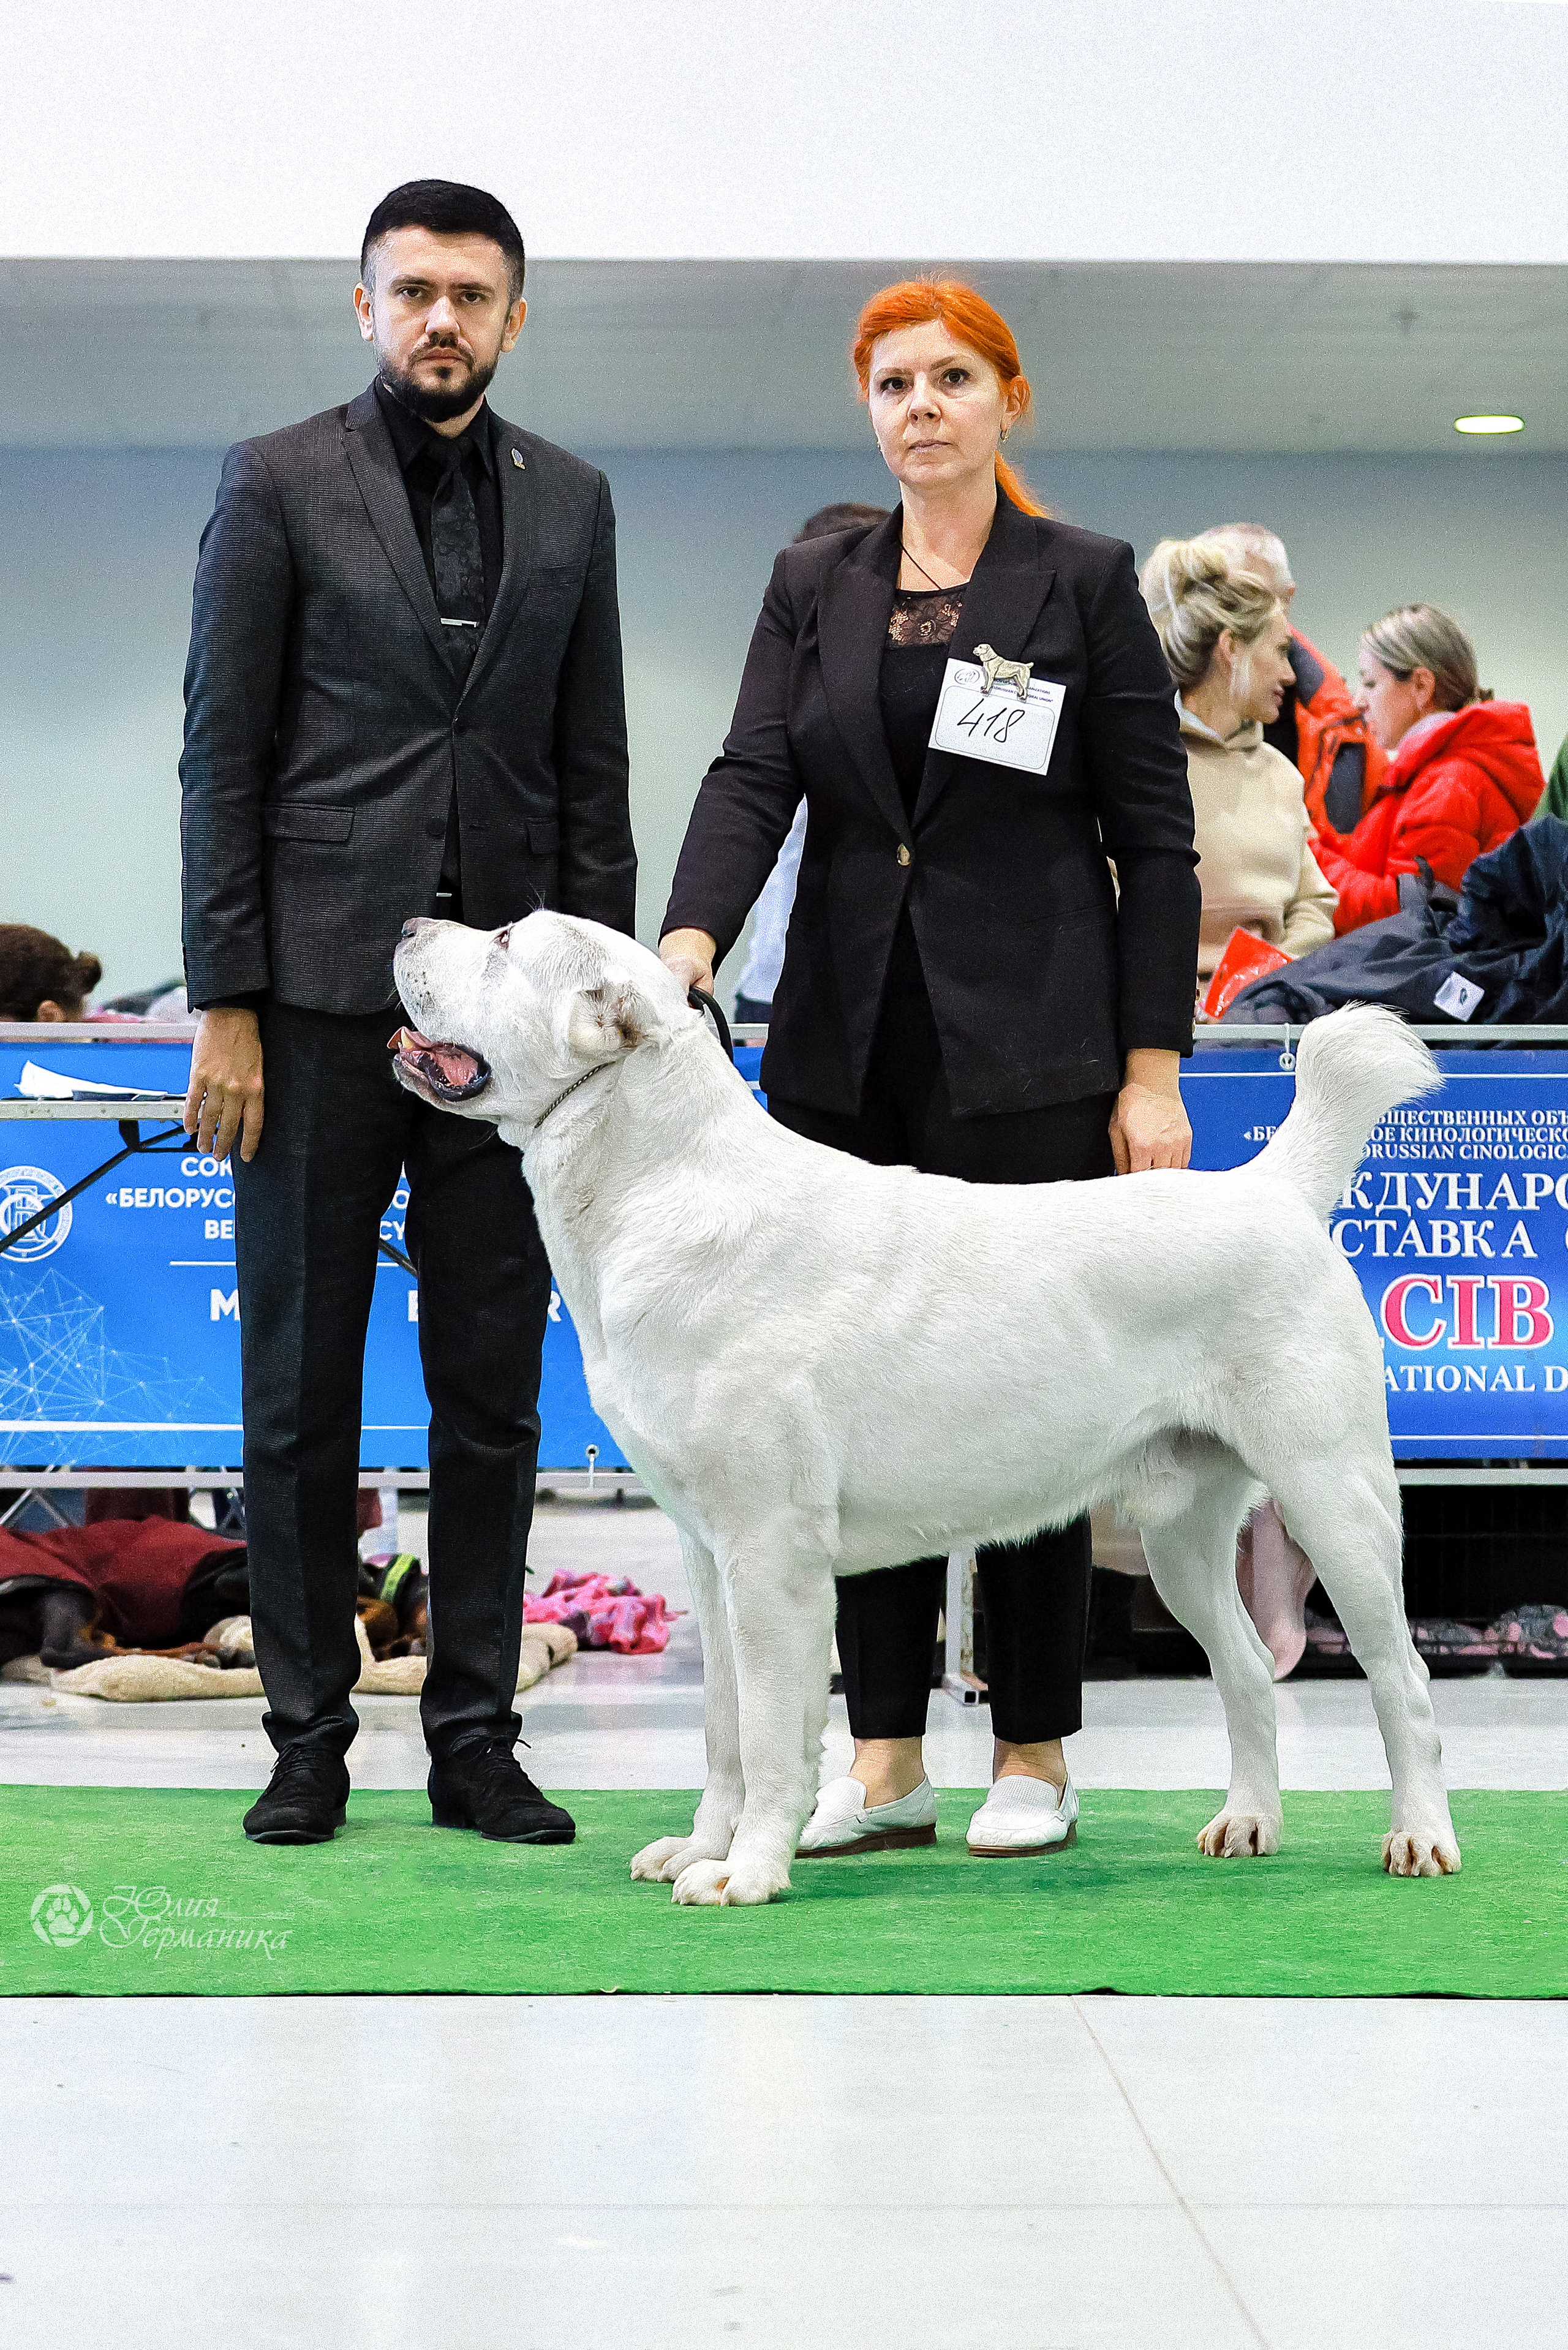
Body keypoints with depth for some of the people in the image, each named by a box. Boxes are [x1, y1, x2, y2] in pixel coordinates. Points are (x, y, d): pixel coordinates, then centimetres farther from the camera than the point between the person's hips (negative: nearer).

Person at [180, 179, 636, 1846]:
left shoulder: (569, 501, 11)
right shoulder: (277, 485, 1)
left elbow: (592, 769, 12)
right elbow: (223, 757, -2)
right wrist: (225, 1006, -8)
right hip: (323, 1000, -3)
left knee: (494, 1395, 5)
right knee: (301, 1387, 3)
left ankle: (475, 1739, 14)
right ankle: (308, 1738, 13)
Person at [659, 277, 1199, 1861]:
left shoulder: (1085, 582, 0)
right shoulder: (812, 587, 10)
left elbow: (1155, 838, -2)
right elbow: (752, 777, -4)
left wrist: (1153, 1069, -8)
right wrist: (691, 941, -23)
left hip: (1028, 1047, -4)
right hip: (846, 1047, 4)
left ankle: (1034, 1756, 11)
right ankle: (885, 1762, 13)